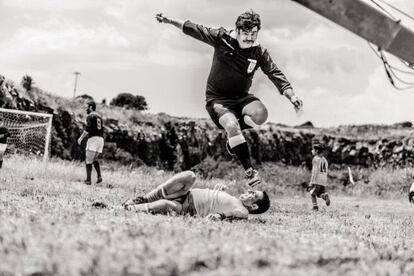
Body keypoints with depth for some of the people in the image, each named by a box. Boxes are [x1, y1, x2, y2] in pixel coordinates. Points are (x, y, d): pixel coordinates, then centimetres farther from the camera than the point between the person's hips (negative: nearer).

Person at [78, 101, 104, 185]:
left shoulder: (90, 116, -5)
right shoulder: (99, 116, 19)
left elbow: (87, 128, -16)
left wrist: (81, 138, -8)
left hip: (93, 138, -8)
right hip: (101, 139, 8)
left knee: (88, 161, -2)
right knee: (94, 159, 19)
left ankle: (88, 180, -6)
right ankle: (99, 176, 0)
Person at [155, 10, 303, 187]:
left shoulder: (260, 53, -3)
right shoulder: (222, 38, -8)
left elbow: (276, 75, -6)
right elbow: (195, 30, 1)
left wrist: (291, 95, -20)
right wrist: (169, 21, 2)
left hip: (241, 97, 3)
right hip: (217, 99, -2)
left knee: (260, 114, -31)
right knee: (232, 125, -32)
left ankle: (233, 135, -1)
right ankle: (249, 171, -25)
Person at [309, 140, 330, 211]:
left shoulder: (316, 159, -9)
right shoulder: (324, 159, 16)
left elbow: (315, 171, -14)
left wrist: (311, 181, -14)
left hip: (317, 180, -7)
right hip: (324, 180, 7)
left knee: (312, 194, 7)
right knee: (320, 193, 12)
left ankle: (315, 207, 2)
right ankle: (326, 197, -19)